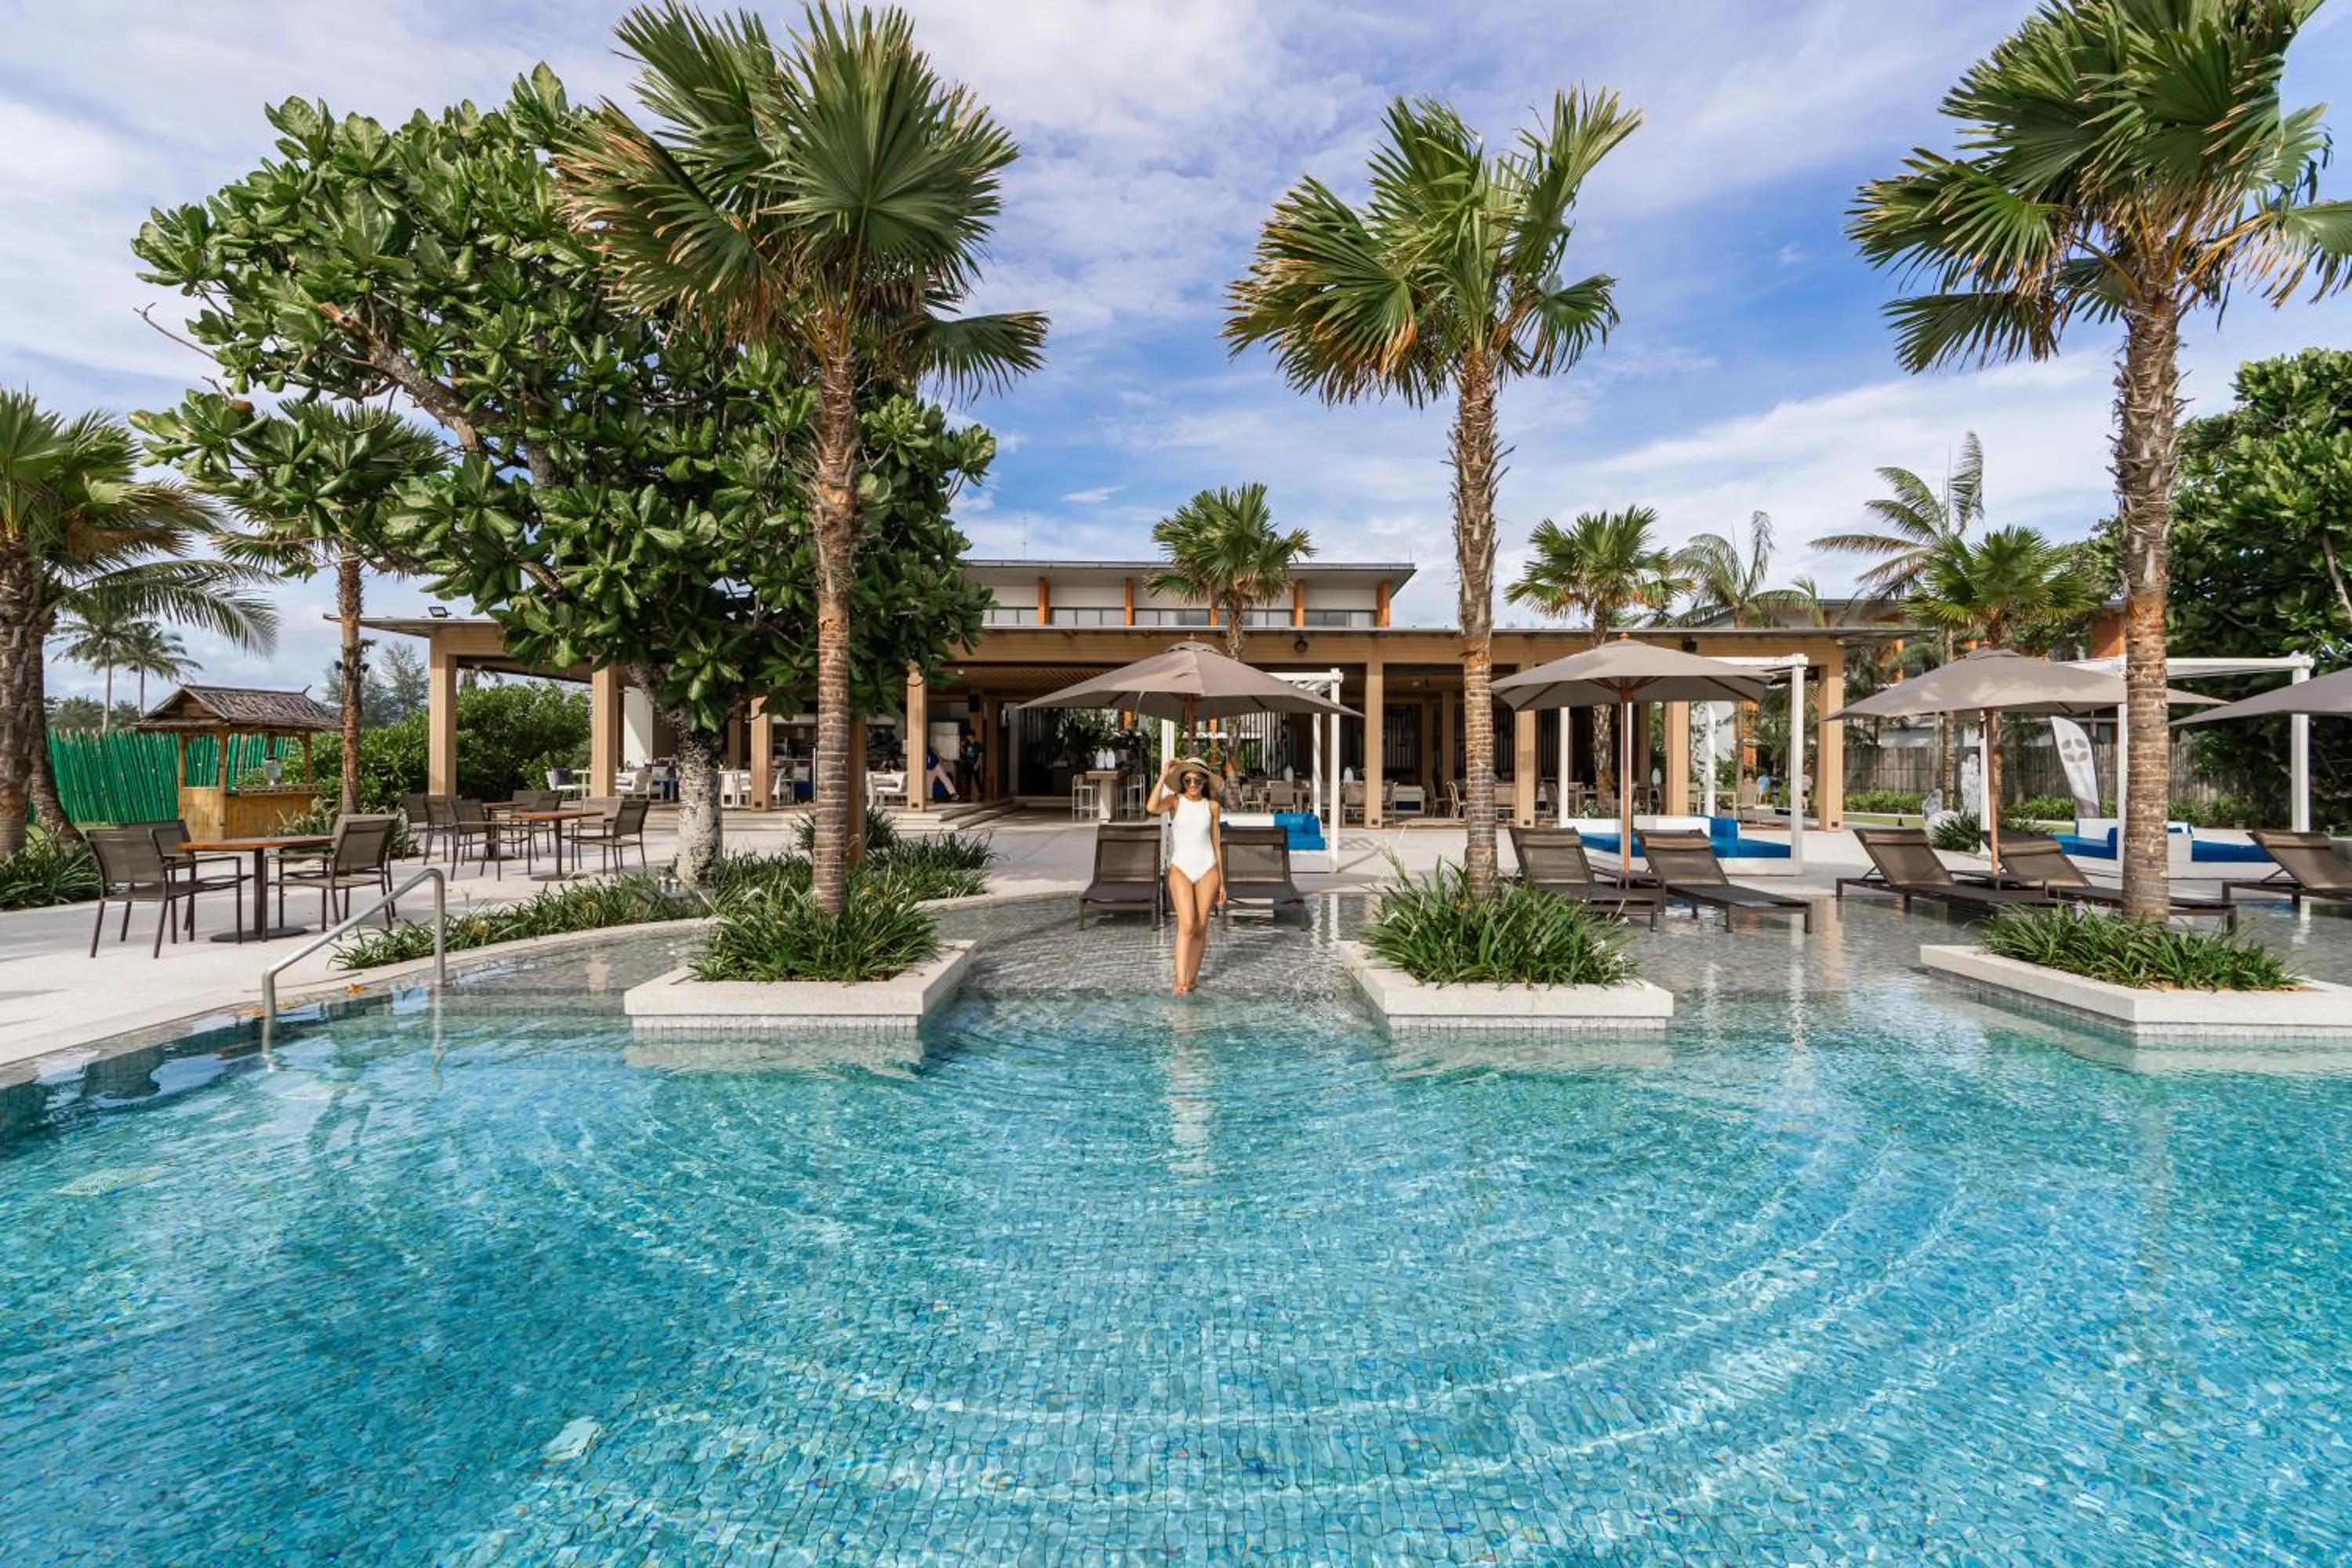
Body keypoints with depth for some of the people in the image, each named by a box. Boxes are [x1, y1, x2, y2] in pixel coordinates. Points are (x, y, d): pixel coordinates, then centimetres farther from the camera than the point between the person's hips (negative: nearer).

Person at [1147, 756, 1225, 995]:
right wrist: (1164, 776, -23)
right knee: (1186, 924, -15)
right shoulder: (1175, 801, -2)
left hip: (1207, 869, 2)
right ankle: (1180, 981, -13)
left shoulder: (1212, 806, 4)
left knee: (1200, 927, 6)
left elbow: (1216, 843, 9)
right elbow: (1152, 808, -25)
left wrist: (1222, 881, 10)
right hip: (1181, 868, -2)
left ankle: (1192, 977, 19)